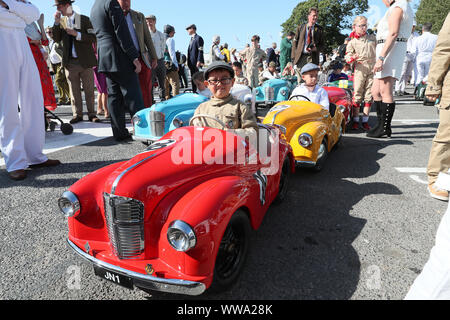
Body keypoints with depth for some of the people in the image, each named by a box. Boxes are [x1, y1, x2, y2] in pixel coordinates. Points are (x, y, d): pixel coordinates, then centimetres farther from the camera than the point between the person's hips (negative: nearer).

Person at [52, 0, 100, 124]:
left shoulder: (84, 19, 2)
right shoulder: (61, 21, 12)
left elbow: (93, 38, -6)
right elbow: (57, 39, 2)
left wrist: (77, 34, -15)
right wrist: (57, 22, -6)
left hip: (85, 60, -3)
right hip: (70, 62, 3)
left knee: (89, 89, 0)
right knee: (74, 90, 3)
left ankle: (92, 114, 7)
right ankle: (77, 114, 9)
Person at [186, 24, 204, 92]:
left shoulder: (198, 38, -8)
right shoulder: (191, 39, 20)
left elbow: (200, 51, -15)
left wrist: (199, 61, -22)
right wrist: (189, 62, 16)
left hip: (197, 63, -9)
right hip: (191, 63, 9)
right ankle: (194, 92, 16)